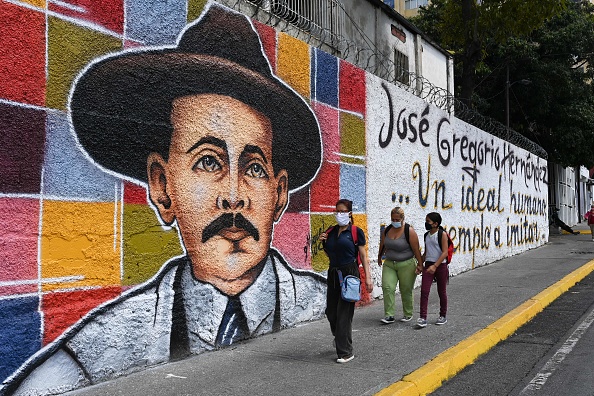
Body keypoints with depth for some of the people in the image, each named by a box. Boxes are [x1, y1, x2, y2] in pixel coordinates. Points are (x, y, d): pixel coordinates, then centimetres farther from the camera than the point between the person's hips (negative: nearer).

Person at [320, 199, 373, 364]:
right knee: (331, 311, 11)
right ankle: (339, 337, 42)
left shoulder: (356, 232, -5)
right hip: (333, 274, 6)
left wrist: (368, 277, -11)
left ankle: (346, 353, 6)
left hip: (349, 274, -5)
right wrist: (323, 243, 1)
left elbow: (363, 256, -5)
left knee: (344, 313, -5)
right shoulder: (331, 231, 9)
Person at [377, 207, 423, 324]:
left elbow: (416, 249, -11)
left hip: (406, 265, -4)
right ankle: (389, 315, -6)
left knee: (406, 290, 5)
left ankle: (408, 314, 24)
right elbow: (382, 245, 17)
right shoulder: (387, 230, 3)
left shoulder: (409, 231, -12)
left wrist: (420, 264, -10)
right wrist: (380, 257, 28)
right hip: (389, 264, 4)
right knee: (387, 287, -10)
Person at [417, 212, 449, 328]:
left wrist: (435, 266, -21)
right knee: (424, 291, -8)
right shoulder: (426, 235, 10)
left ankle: (443, 316, 25)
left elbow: (445, 252, -14)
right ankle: (422, 318, -9)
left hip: (440, 265, -5)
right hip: (428, 265, 5)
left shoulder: (442, 234, -8)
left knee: (441, 292, 9)